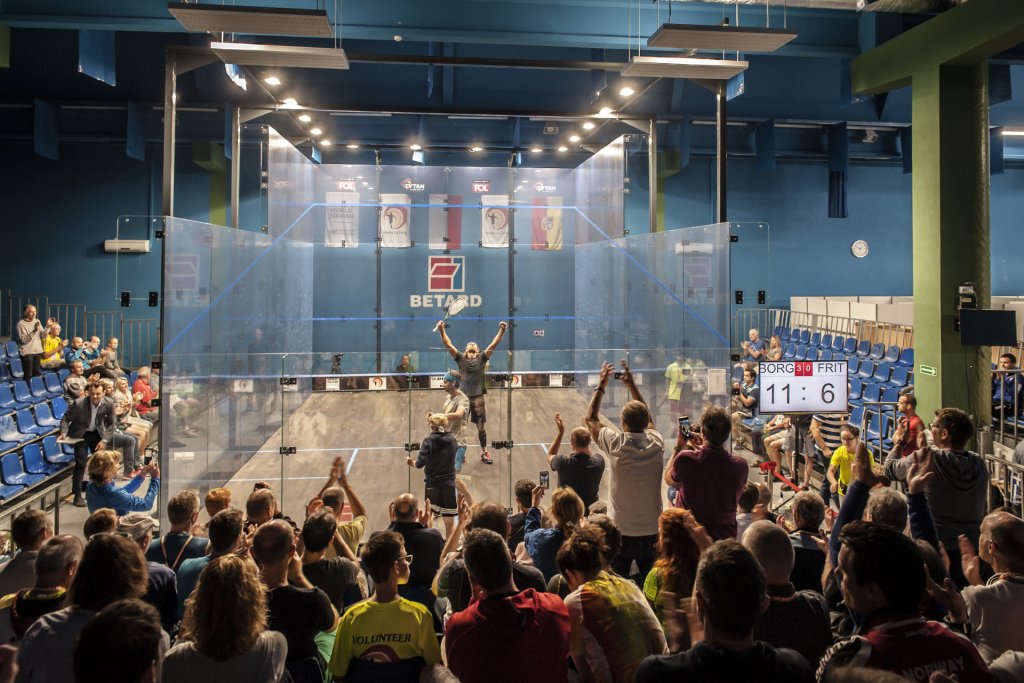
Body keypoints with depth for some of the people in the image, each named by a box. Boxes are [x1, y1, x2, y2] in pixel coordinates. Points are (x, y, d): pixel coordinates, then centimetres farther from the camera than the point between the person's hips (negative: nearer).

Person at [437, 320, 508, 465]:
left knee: (481, 427, 9)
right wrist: (442, 330, -16)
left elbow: (493, 345, -5)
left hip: (478, 398, 0)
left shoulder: (482, 358, 2)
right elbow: (448, 345, -4)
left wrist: (502, 330, -16)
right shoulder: (460, 358, 2)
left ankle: (484, 453, 23)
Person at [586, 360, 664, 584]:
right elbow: (647, 417, 16)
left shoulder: (616, 444, -14)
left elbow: (591, 419, 4)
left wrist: (600, 386, 11)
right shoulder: (656, 442, -6)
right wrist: (632, 385, 21)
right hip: (652, 531, 3)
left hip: (621, 531, -3)